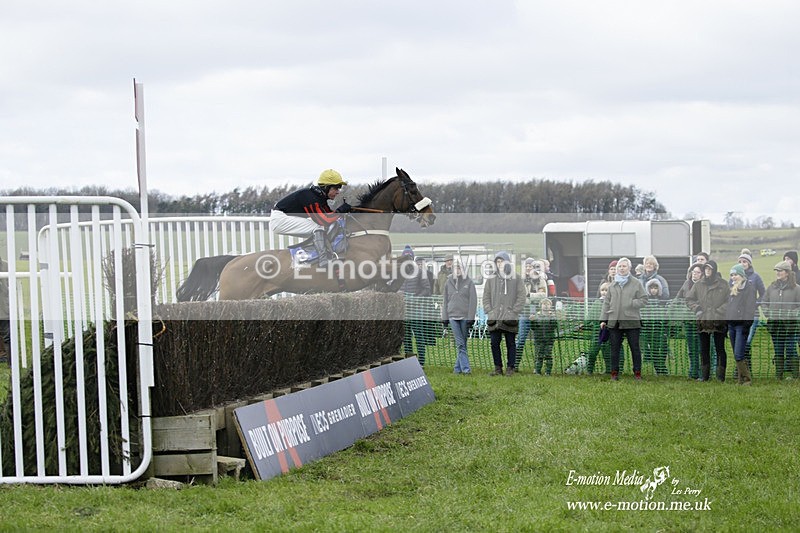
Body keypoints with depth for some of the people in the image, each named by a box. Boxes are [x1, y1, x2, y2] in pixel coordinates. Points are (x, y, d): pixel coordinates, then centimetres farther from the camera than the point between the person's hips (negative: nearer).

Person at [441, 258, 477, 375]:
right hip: (453, 316, 1)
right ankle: (465, 367, -14)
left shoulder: (469, 282, 2)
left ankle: (458, 367, 10)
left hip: (465, 317, -1)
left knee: (462, 343, 3)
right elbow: (445, 300, 13)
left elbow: (473, 301, -1)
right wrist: (444, 317, 7)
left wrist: (470, 318, -8)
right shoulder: (449, 282, 10)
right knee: (460, 344, -8)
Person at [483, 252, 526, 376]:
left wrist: (513, 312, -11)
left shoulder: (517, 279, 3)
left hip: (510, 319, -3)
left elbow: (521, 298, -1)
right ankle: (498, 368, 10)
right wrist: (489, 312, -2)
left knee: (511, 343, 3)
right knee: (494, 343, 2)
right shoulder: (491, 280, 11)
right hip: (494, 319, 3)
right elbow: (486, 297, 12)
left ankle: (510, 367, 9)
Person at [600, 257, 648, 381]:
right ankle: (614, 372, 13)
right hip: (614, 322, 3)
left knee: (635, 348, 2)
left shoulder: (636, 284, 2)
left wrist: (631, 303, -14)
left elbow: (644, 300, 0)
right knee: (614, 348, 6)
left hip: (631, 321, -3)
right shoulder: (612, 285, 11)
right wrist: (603, 319, 7)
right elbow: (606, 303, 13)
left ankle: (637, 372, 9)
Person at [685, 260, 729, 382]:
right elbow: (689, 299, 14)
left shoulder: (723, 284, 0)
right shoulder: (699, 285, 9)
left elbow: (729, 301, -1)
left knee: (720, 349, 0)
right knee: (704, 350, 7)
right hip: (703, 322, 3)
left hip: (718, 322, -3)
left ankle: (721, 375, 3)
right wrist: (697, 309, 0)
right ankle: (704, 375, 12)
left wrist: (719, 311, -11)